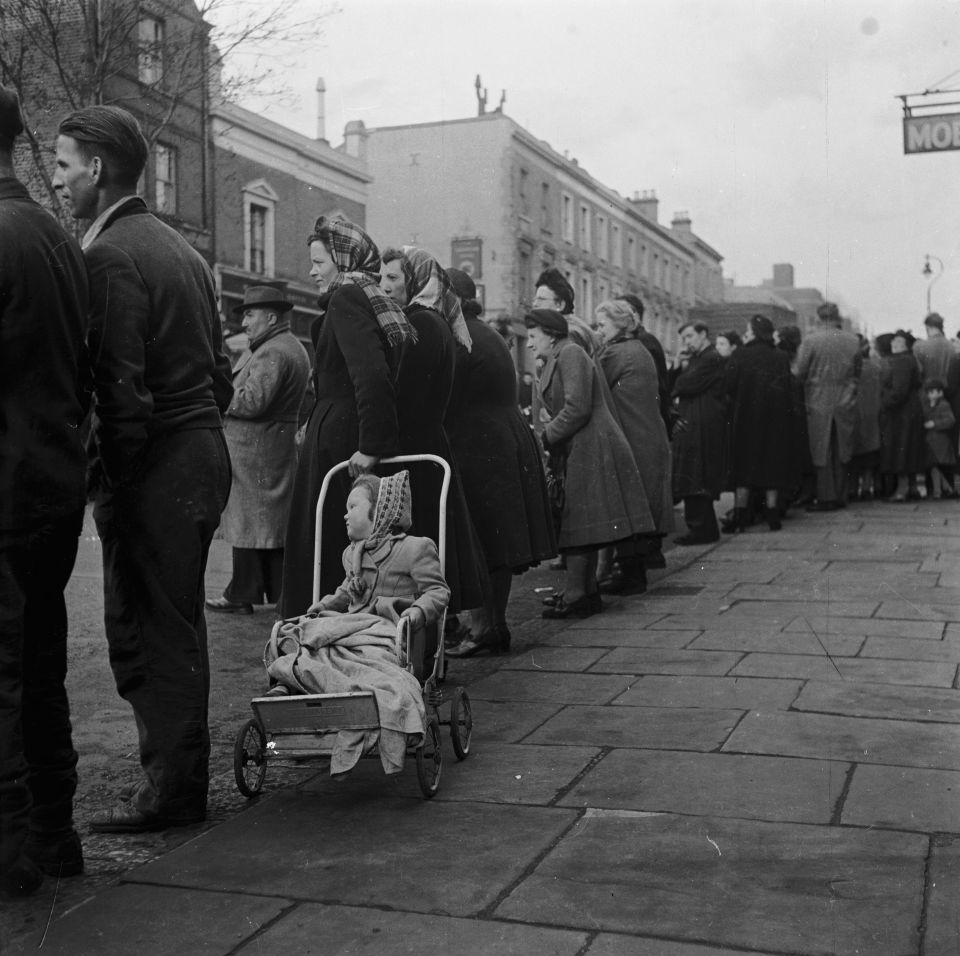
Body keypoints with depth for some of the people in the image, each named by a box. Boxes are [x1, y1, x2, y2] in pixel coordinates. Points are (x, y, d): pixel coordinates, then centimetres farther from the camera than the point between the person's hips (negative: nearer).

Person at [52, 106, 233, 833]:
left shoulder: (110, 255, -13)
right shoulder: (180, 248, 16)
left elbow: (120, 387, -19)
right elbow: (220, 373, 17)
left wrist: (106, 477, -13)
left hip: (156, 466, -9)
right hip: (204, 449, 9)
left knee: (152, 631, 0)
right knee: (172, 627, 16)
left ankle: (173, 791, 8)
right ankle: (176, 774, 25)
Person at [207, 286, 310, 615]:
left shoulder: (271, 353, -16)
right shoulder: (294, 347, 18)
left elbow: (252, 402, -24)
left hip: (253, 450, -10)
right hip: (282, 446, 10)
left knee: (248, 521, -4)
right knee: (277, 520, 13)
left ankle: (242, 595, 2)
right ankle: (280, 591, 18)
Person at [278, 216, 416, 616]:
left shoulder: (345, 299, -12)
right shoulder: (372, 299, 15)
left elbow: (371, 374, -24)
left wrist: (370, 445, -25)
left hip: (338, 439, -9)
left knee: (322, 545, -3)